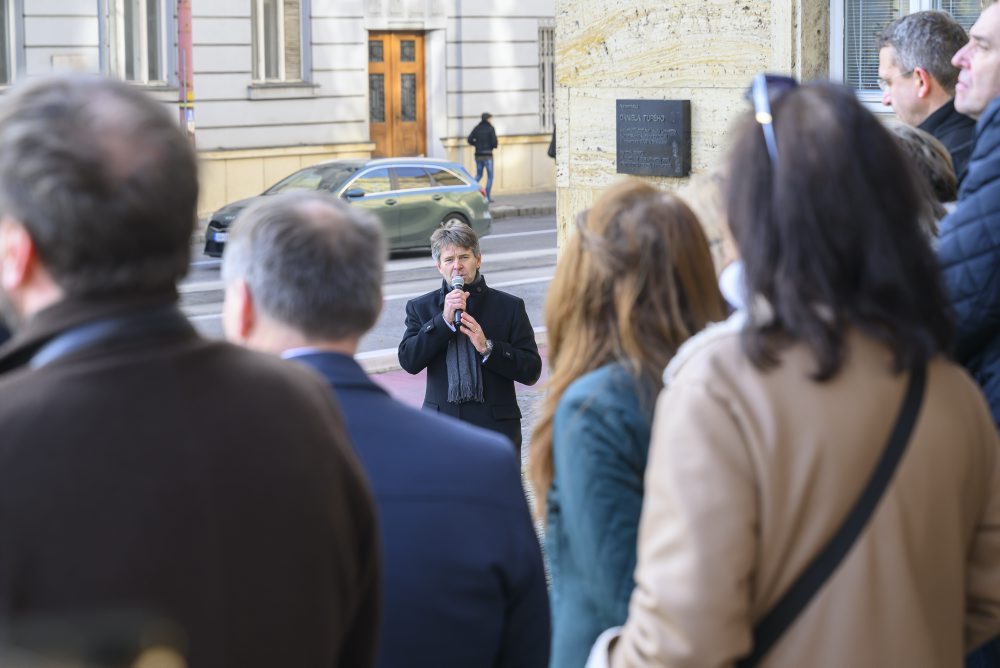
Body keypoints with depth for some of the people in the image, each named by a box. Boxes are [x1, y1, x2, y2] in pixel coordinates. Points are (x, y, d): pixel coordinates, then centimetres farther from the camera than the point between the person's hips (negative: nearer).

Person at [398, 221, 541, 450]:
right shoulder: (421, 308, 10)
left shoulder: (509, 307, 5)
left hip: (496, 425, -1)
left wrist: (487, 347, -14)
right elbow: (408, 360, -5)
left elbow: (531, 371, 0)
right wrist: (444, 320, -12)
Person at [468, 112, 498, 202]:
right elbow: (494, 142, -13)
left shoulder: (477, 128, 8)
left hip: (478, 155, 5)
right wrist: (496, 145, 11)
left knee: (479, 175, 18)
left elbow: (470, 140, 1)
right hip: (487, 155, -5)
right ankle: (488, 197, 1)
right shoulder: (490, 128, -7)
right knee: (490, 176, 6)